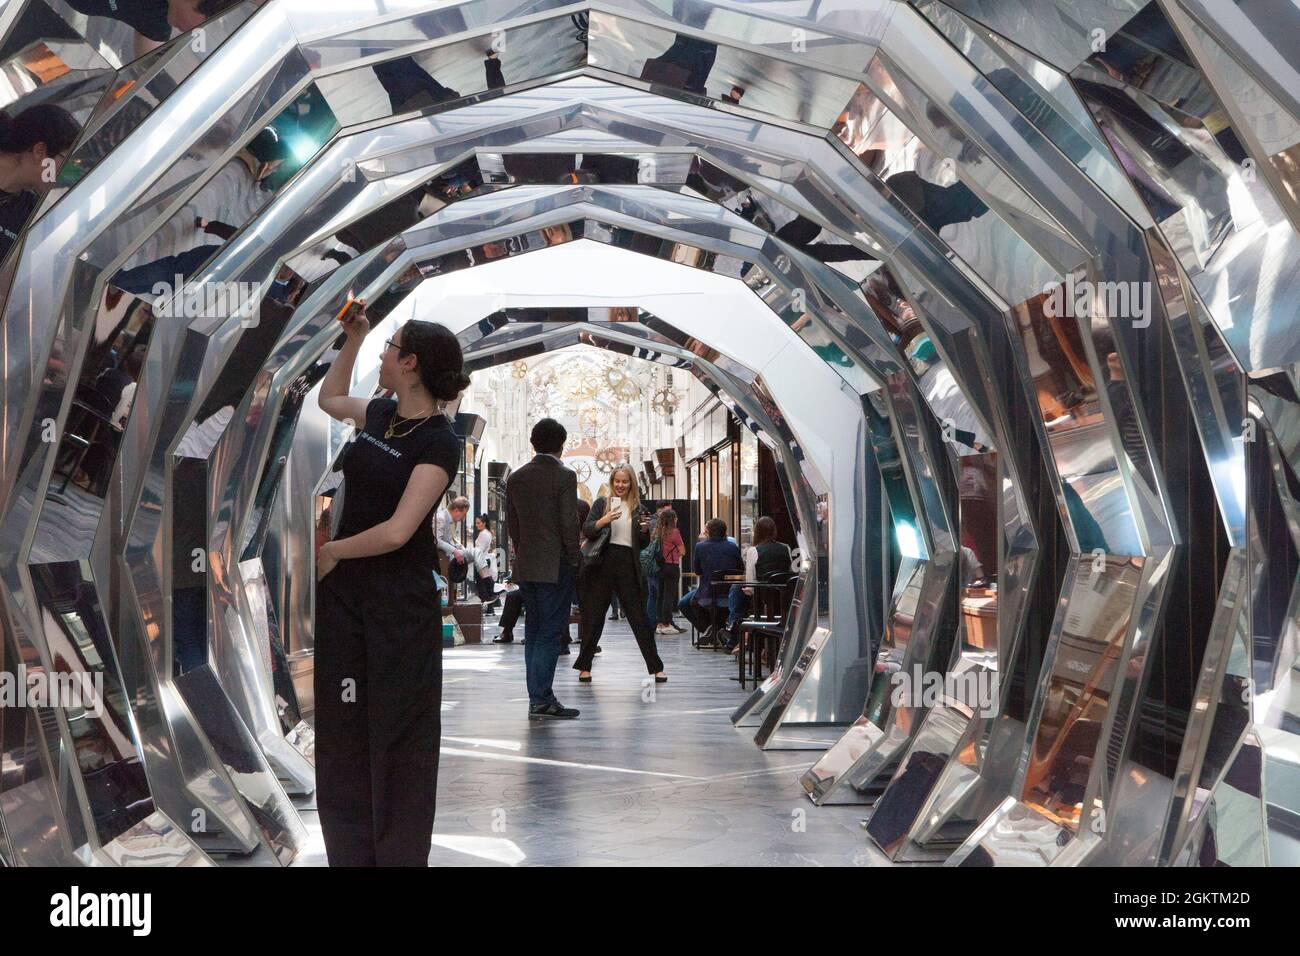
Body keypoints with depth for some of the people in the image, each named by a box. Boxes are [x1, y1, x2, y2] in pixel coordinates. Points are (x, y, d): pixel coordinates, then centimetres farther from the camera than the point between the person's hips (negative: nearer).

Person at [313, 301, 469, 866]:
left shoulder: (438, 442, -15)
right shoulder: (381, 415, 7)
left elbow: (397, 530, -21)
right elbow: (329, 399, 30)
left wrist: (331, 551, -8)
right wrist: (352, 336, 21)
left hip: (400, 605, -7)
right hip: (344, 593, 7)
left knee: (399, 739, 3)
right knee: (342, 729, 9)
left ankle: (400, 853, 15)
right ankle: (348, 853, 18)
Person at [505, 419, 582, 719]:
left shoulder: (516, 478, 8)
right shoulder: (564, 477, -10)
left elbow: (511, 522, 11)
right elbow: (569, 523, -13)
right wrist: (573, 559, -3)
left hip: (525, 566, 6)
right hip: (556, 566, -6)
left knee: (533, 632, 13)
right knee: (551, 633, -4)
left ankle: (538, 697, 16)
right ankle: (542, 700, -7)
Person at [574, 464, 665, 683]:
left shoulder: (638, 509, 10)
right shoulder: (602, 503, 7)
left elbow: (643, 545, 11)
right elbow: (586, 531, -3)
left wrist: (644, 530, -10)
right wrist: (604, 520, -20)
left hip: (628, 566, 1)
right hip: (603, 564, -1)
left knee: (640, 617, 1)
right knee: (593, 616, 4)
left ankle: (656, 667, 6)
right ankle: (585, 666, 14)